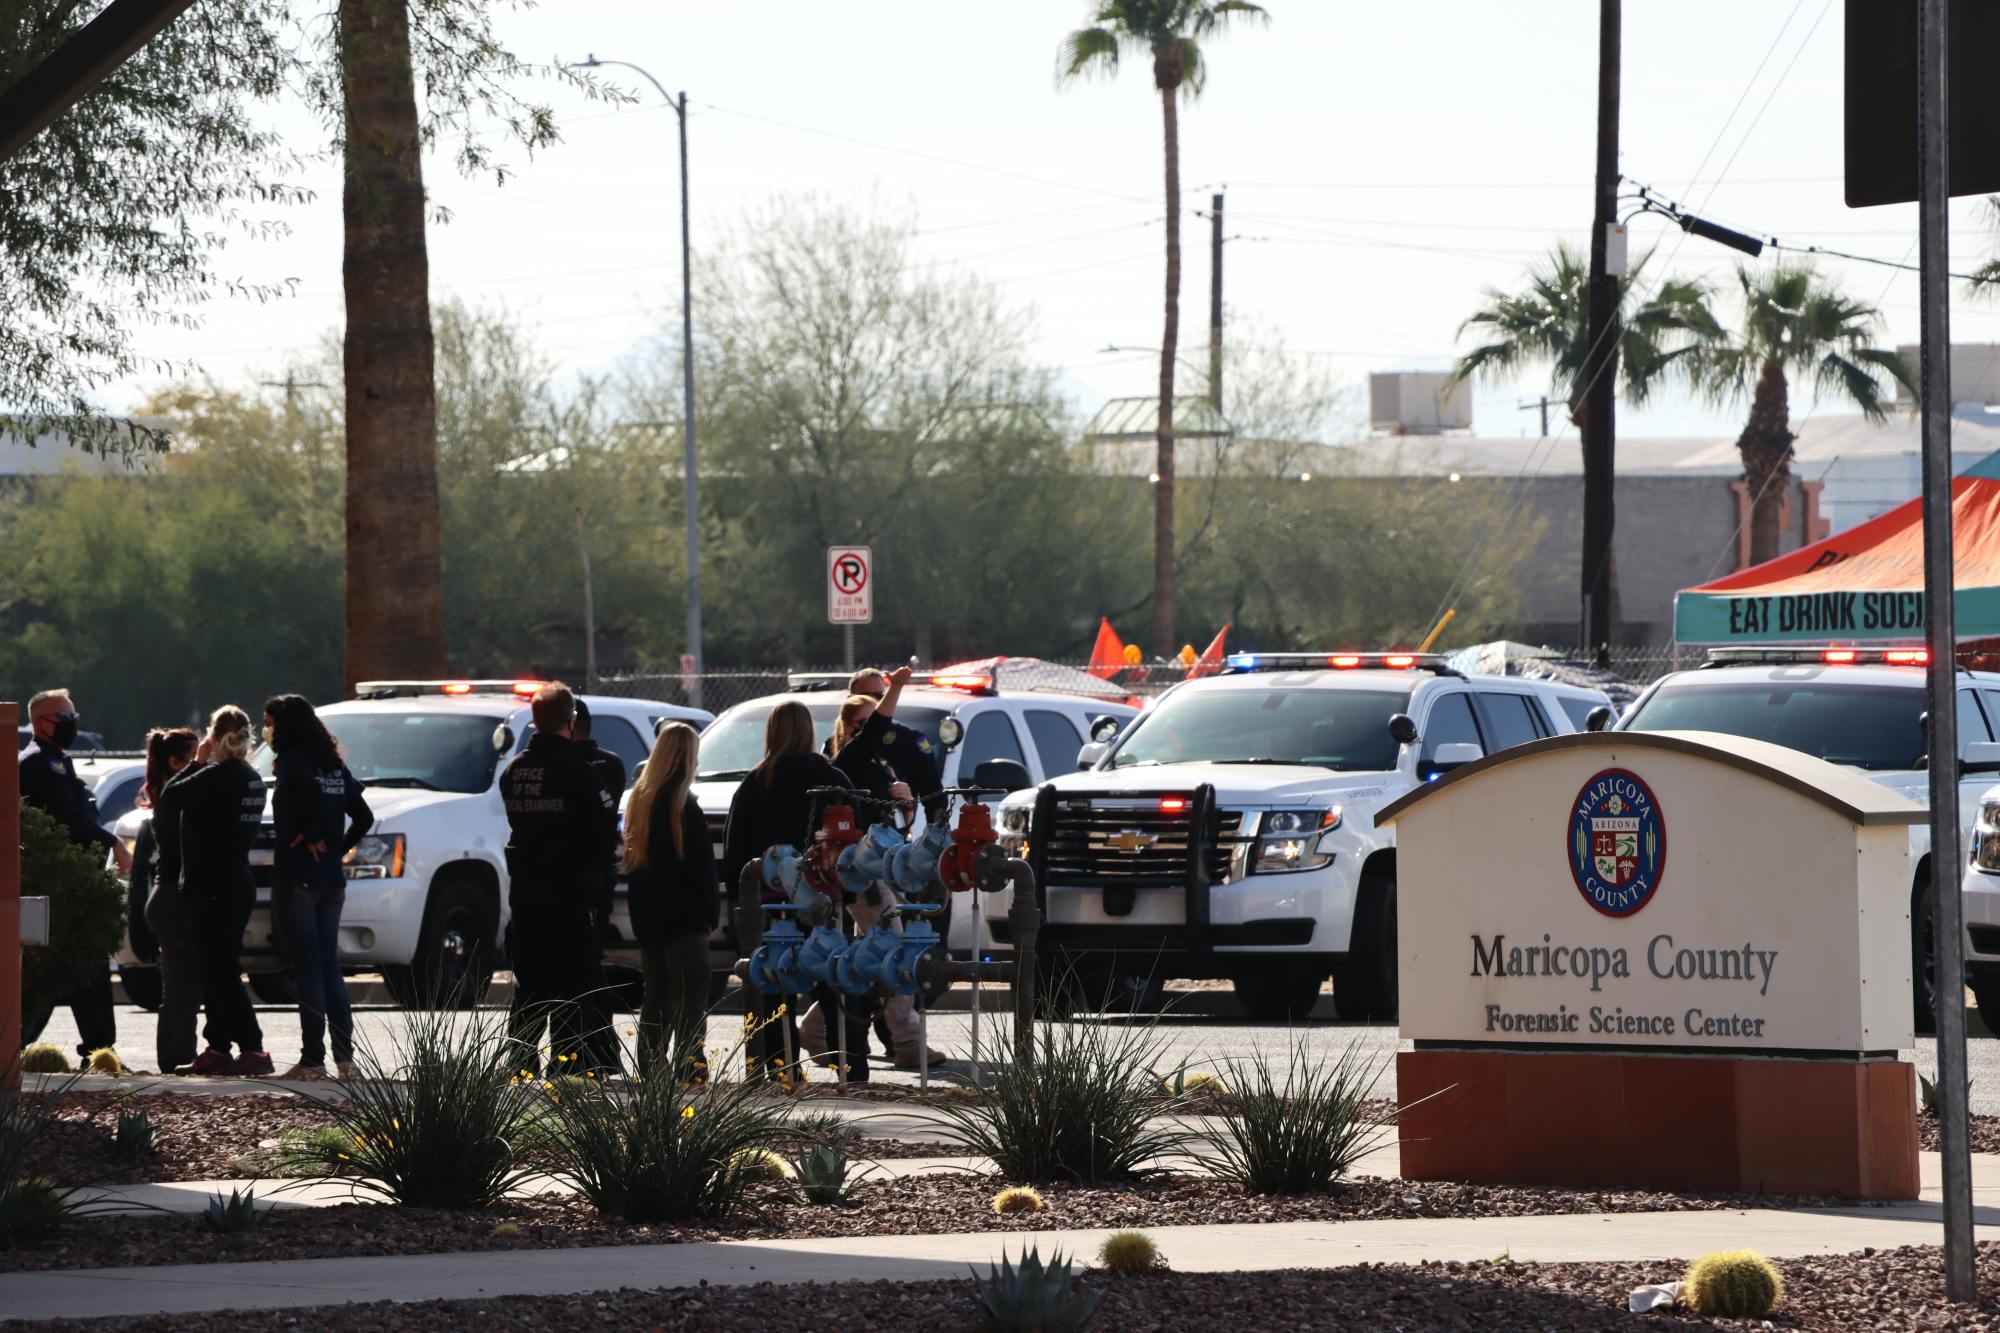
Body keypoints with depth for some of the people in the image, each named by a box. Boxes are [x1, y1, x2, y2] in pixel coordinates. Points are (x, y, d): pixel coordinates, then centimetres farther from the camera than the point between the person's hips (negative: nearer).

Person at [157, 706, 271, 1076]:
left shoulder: (218, 777, -17)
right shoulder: (252, 779, 11)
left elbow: (172, 797, -16)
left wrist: (197, 763, -3)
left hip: (212, 889, -9)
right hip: (237, 884, 9)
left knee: (219, 972, -8)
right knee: (217, 971, 15)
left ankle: (253, 1049, -14)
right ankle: (217, 1049, 19)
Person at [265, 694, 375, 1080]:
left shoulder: (291, 762, -9)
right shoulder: (334, 766, 14)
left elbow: (311, 791, -27)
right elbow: (364, 817, 14)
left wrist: (311, 837, -14)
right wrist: (338, 847, 12)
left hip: (296, 878, -8)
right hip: (332, 879, 8)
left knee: (308, 971, -6)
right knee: (330, 969, 12)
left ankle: (313, 1060, -6)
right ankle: (345, 1056, 10)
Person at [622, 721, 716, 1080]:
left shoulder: (640, 798, 11)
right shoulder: (682, 805, -13)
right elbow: (702, 864, -12)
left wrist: (640, 913, 18)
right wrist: (711, 912, -3)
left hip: (648, 916, 8)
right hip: (684, 916, -8)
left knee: (656, 997, 13)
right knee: (690, 997, -7)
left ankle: (648, 1072, 12)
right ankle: (690, 1071, -11)